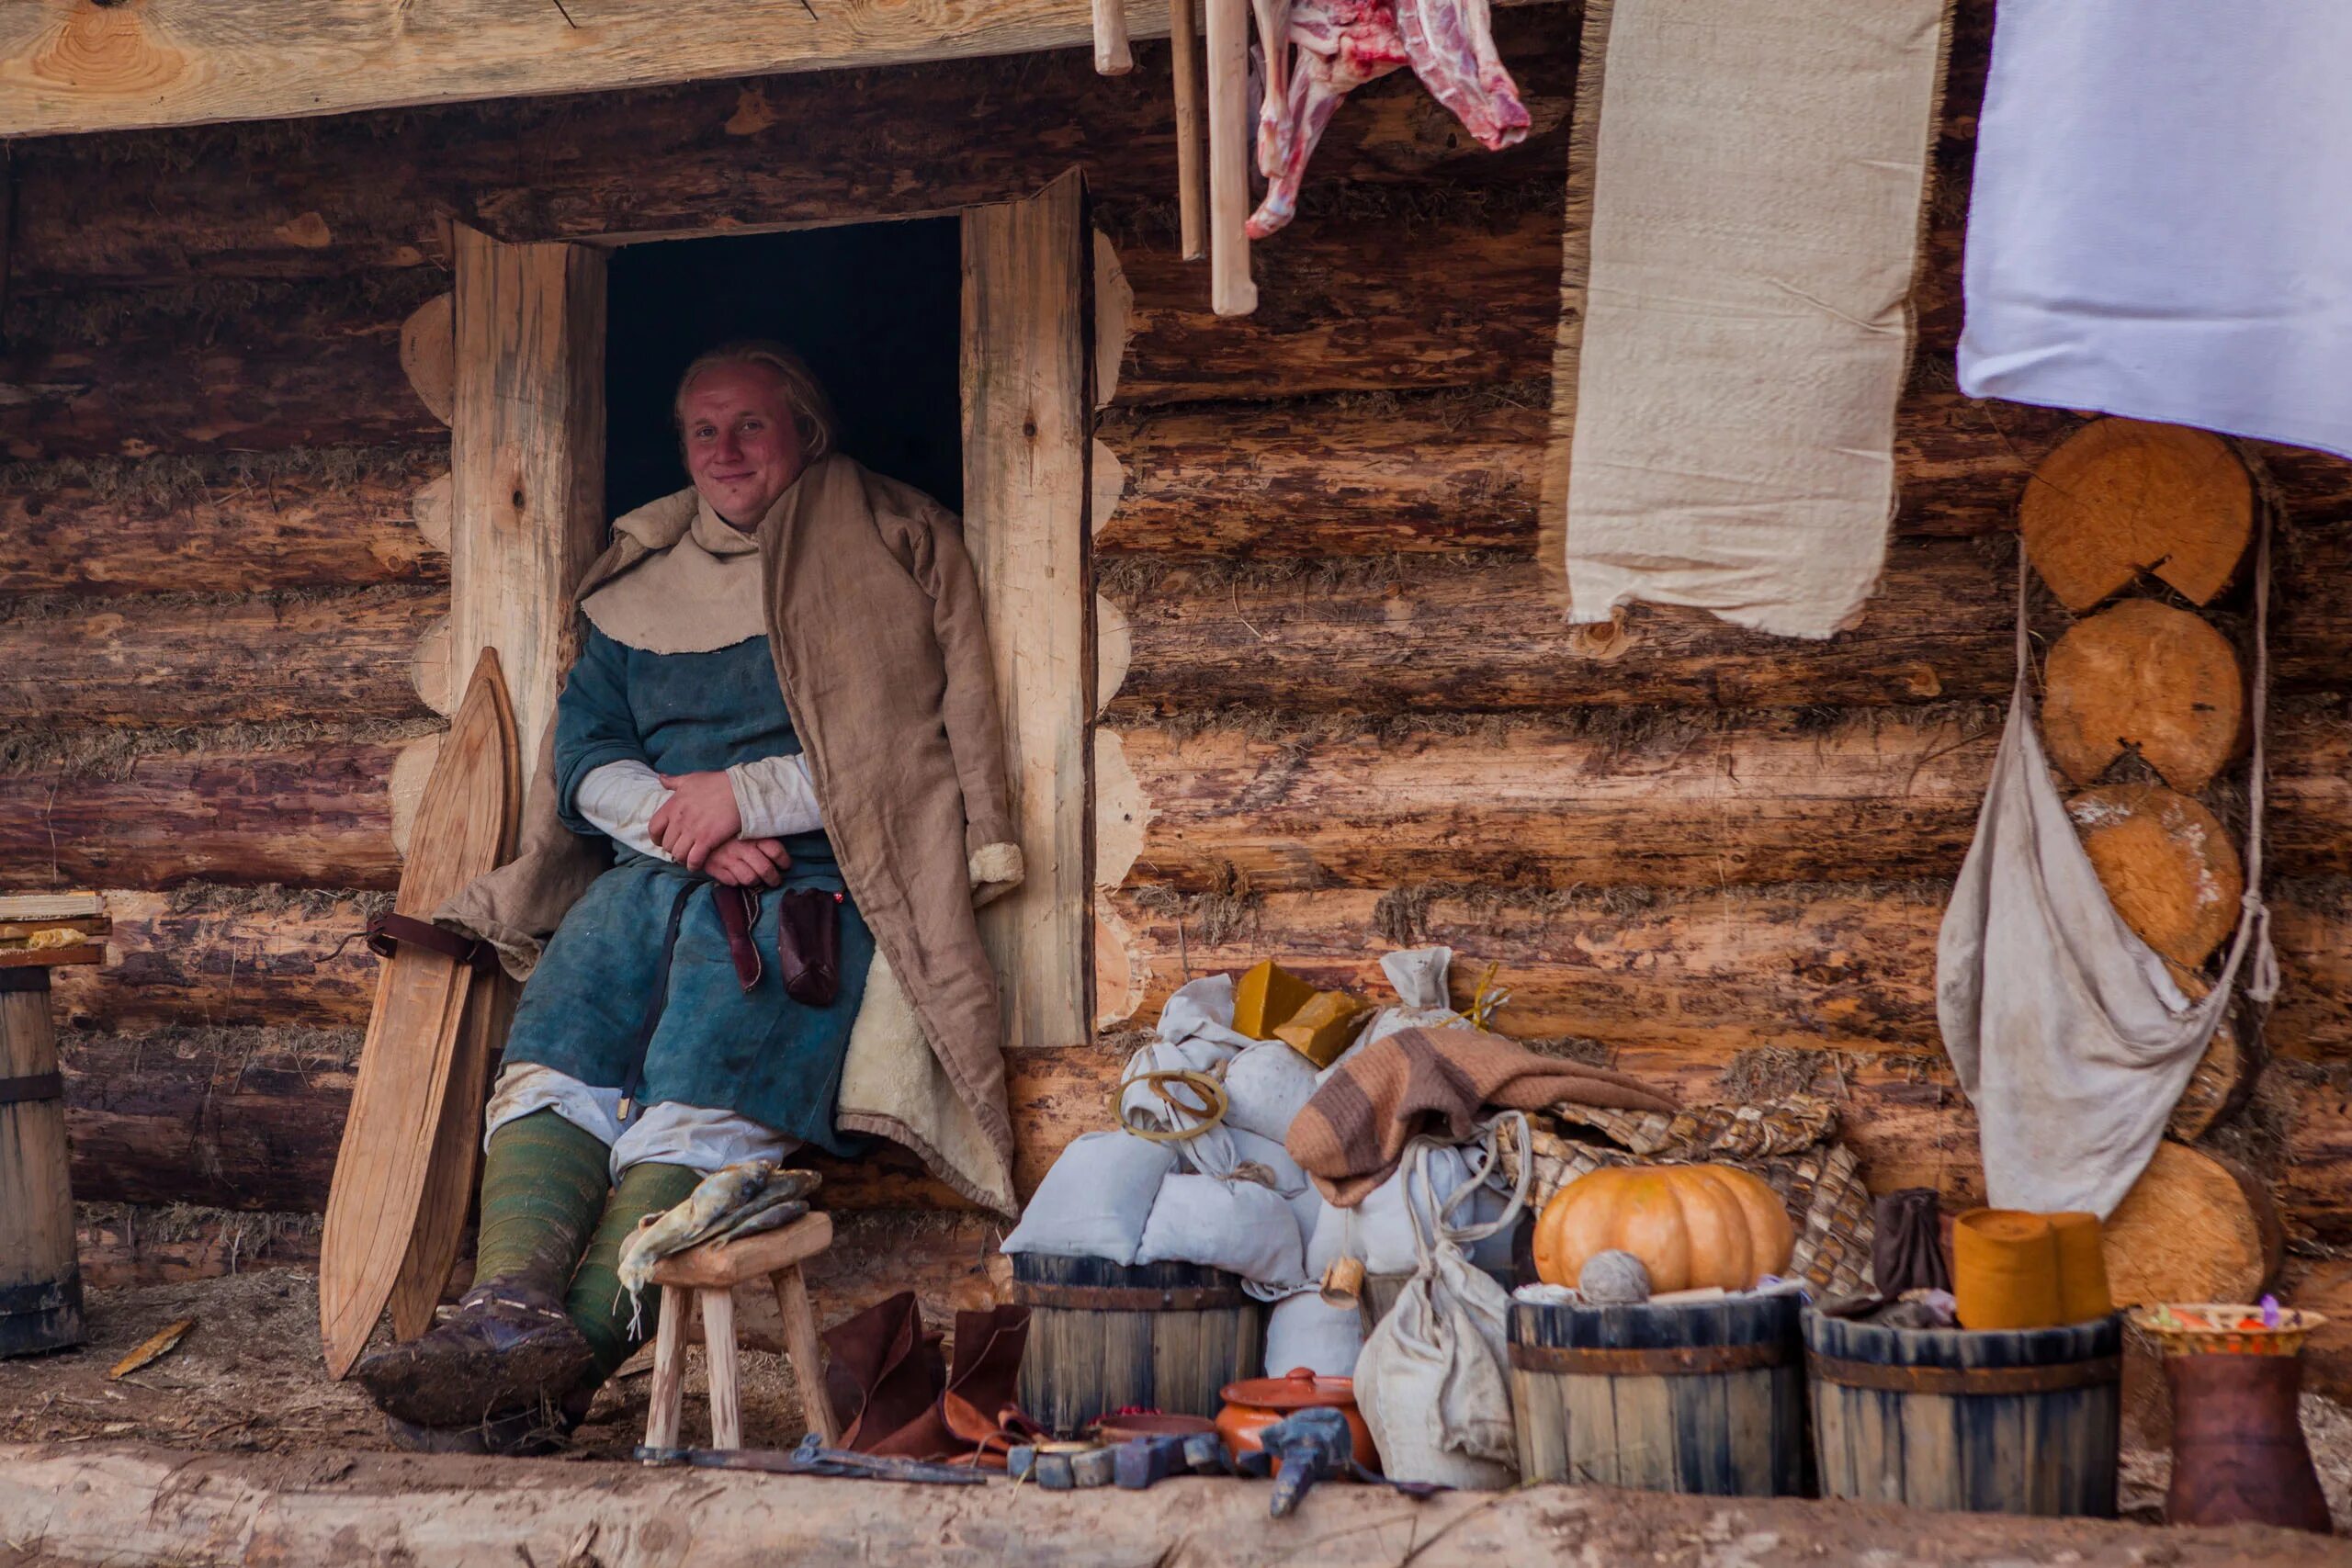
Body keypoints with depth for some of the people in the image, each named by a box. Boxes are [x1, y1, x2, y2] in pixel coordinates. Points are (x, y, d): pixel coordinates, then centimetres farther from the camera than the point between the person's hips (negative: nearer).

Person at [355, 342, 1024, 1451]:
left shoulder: (882, 557, 11)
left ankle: (574, 1354, -43)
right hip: (655, 873, 5)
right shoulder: (636, 584, 26)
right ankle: (510, 1309, -42)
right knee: (553, 1056, -26)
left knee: (704, 1082, -31)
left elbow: (909, 748, 0)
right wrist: (683, 828, -3)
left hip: (813, 876, -5)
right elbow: (583, 755, 17)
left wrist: (747, 797, -7)